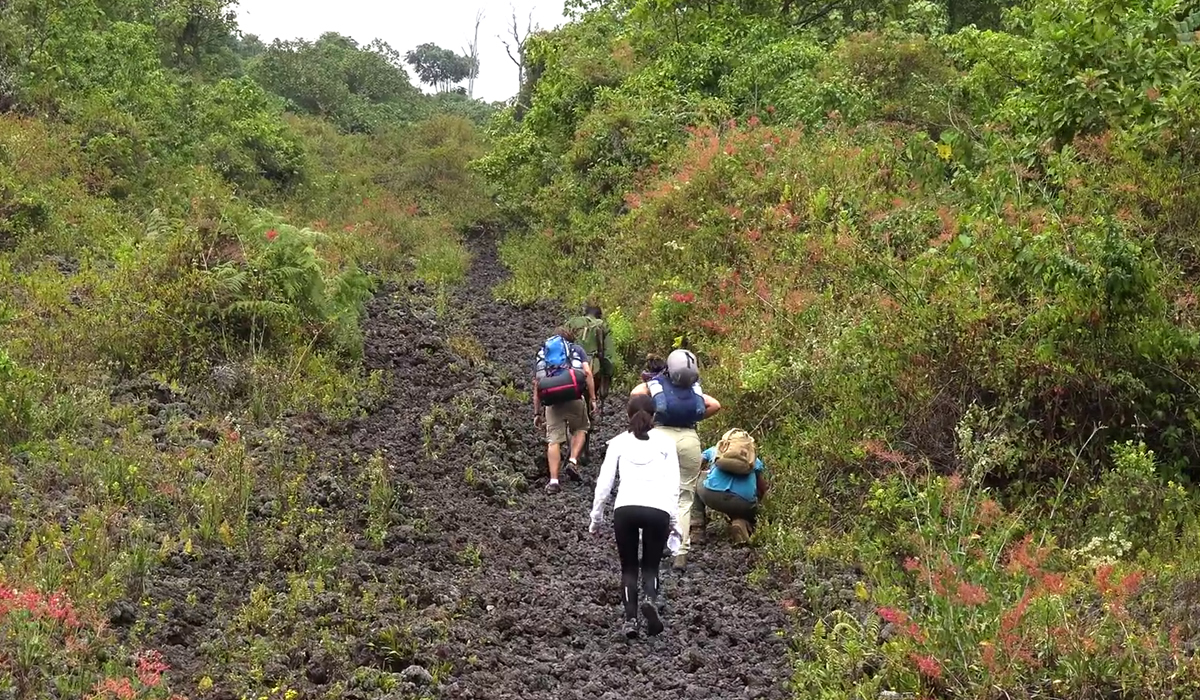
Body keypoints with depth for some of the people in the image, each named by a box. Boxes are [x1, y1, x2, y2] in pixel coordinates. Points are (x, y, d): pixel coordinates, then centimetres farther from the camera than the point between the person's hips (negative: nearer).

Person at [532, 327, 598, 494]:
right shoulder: (577, 350, 20)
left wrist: (537, 413, 21)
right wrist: (592, 399, 5)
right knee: (580, 429, 22)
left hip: (552, 400, 1)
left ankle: (553, 481, -2)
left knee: (553, 440, 4)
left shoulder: (541, 354, 25)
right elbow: (587, 372, 4)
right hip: (574, 397, -1)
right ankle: (573, 461, 2)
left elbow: (536, 385, 19)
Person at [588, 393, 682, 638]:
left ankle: (630, 619, 0)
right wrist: (674, 520, 12)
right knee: (651, 566, 17)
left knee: (629, 567, 17)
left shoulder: (618, 442, 16)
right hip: (658, 509, 0)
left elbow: (604, 482, 10)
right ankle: (650, 600, -14)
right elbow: (674, 483, 9)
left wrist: (596, 518, 17)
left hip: (625, 508, 0)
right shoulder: (665, 441, 15)